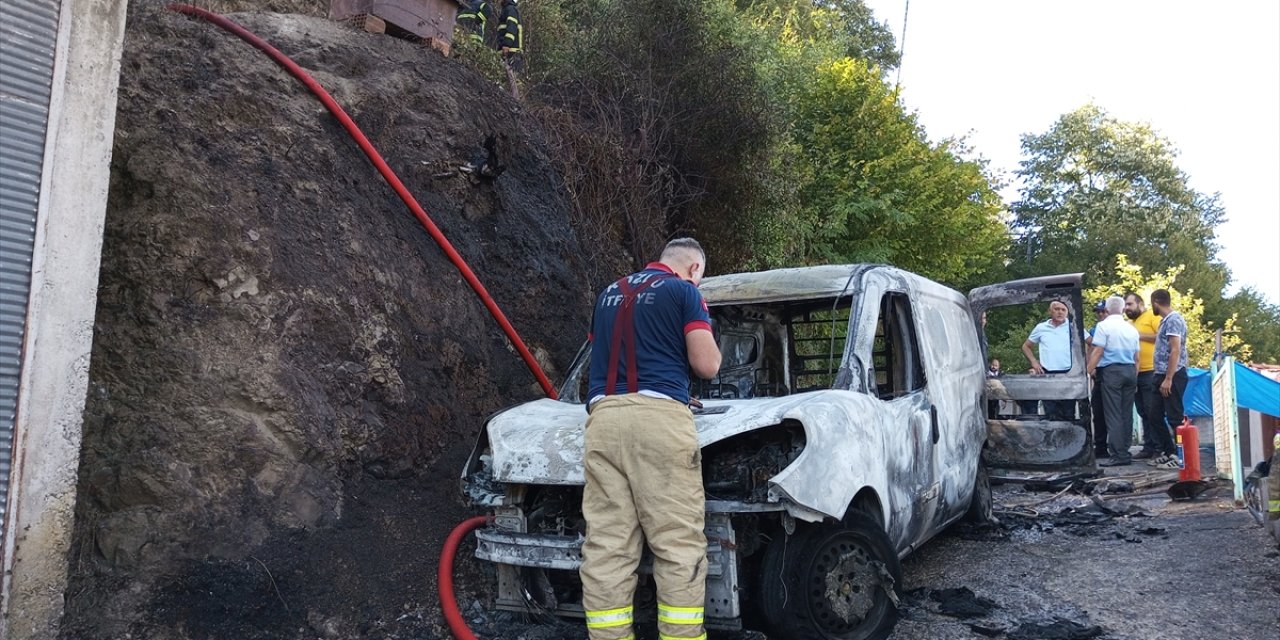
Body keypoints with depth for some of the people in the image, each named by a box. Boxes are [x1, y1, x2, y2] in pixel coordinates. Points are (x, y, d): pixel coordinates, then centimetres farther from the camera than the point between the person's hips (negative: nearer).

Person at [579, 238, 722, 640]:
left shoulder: (608, 294, 26)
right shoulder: (684, 291, 8)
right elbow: (707, 365, 3)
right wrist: (711, 347, 25)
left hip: (603, 417, 6)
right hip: (658, 415, -5)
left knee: (606, 543, 2)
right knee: (678, 544, -3)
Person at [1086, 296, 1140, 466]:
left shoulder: (1103, 326, -6)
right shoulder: (1132, 329, 13)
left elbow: (1097, 352, -13)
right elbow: (1136, 357, 16)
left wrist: (1087, 372, -11)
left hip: (1111, 371, -6)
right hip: (1130, 371, 6)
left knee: (1113, 415, -5)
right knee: (1127, 414, 9)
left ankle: (1119, 454, -8)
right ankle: (1125, 452, 12)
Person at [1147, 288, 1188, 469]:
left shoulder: (1173, 320, -13)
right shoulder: (1165, 320, 16)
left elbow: (1175, 351, -20)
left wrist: (1168, 379, -22)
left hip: (1172, 376, -10)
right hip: (1161, 375, 10)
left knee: (1175, 417, -5)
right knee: (1155, 415, 12)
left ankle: (1180, 456, 1)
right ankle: (1168, 452, 19)